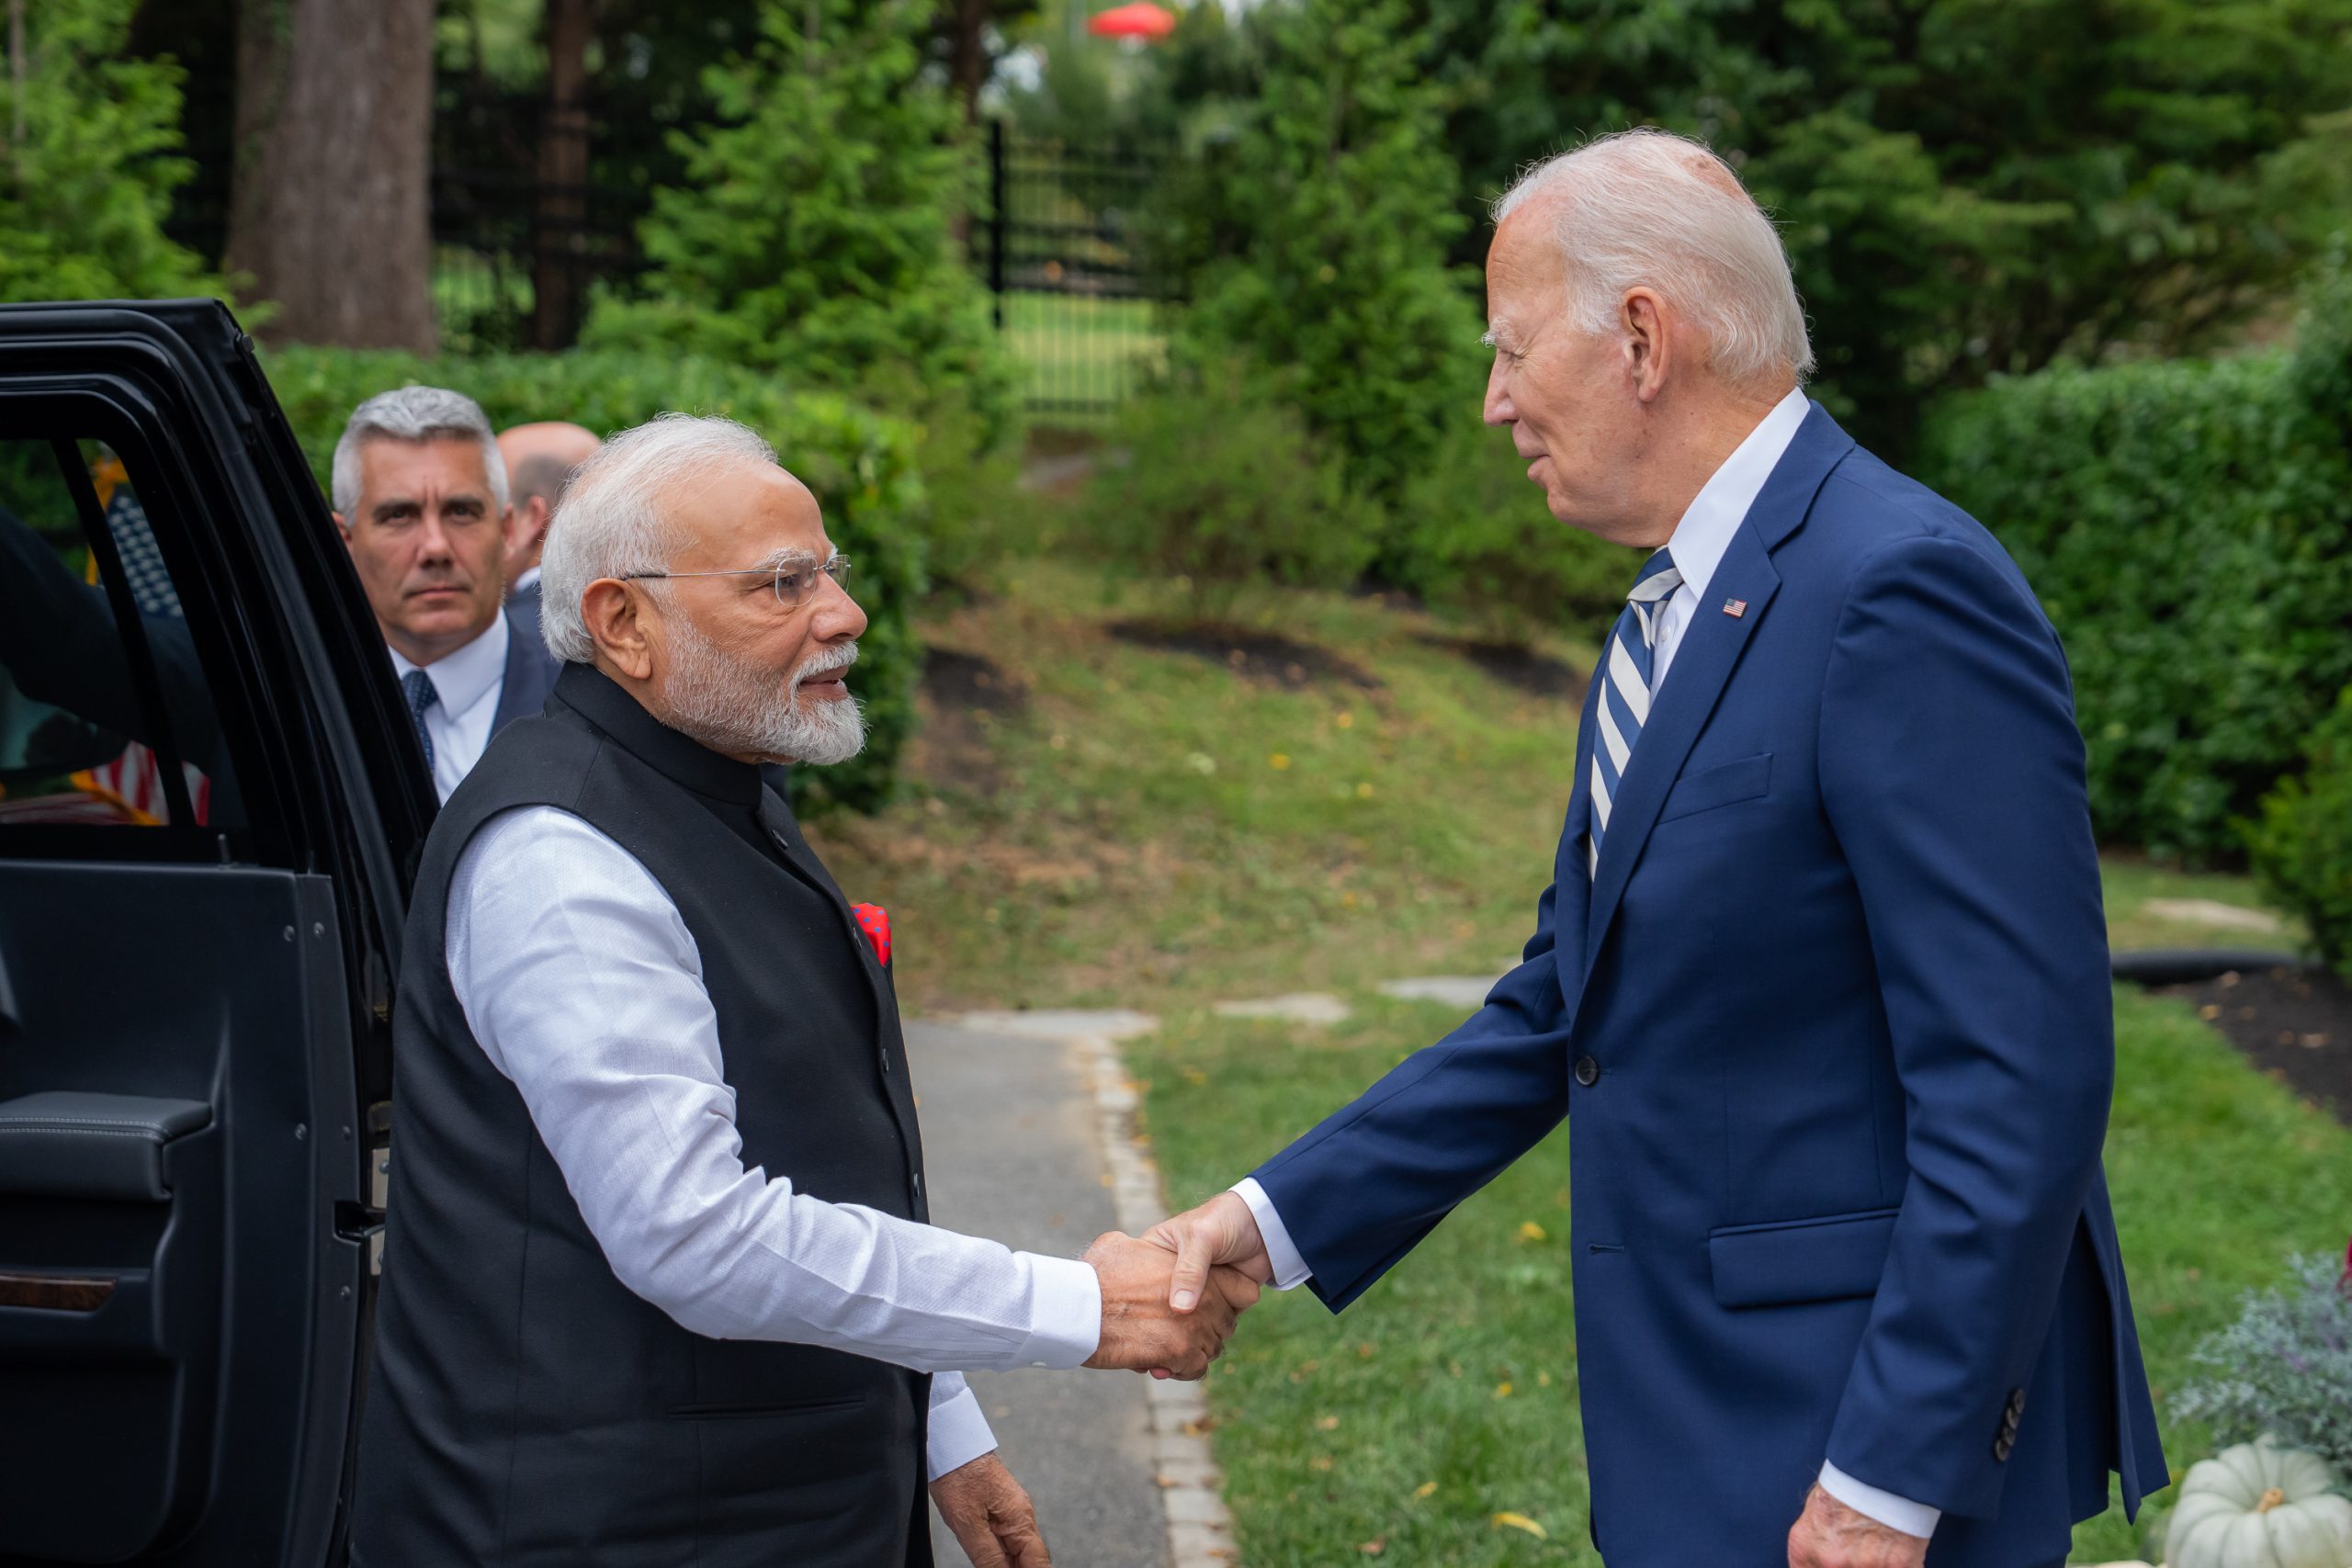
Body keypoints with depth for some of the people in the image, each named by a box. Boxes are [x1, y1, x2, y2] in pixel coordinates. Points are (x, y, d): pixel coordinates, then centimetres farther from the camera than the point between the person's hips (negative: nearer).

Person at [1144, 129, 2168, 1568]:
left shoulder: (1903, 588, -18)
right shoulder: (1683, 606, 12)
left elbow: (2018, 1081, -22)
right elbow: (1566, 1008, 16)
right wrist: (1282, 1216, 9)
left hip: (1868, 1443, -9)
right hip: (1707, 1417, 9)